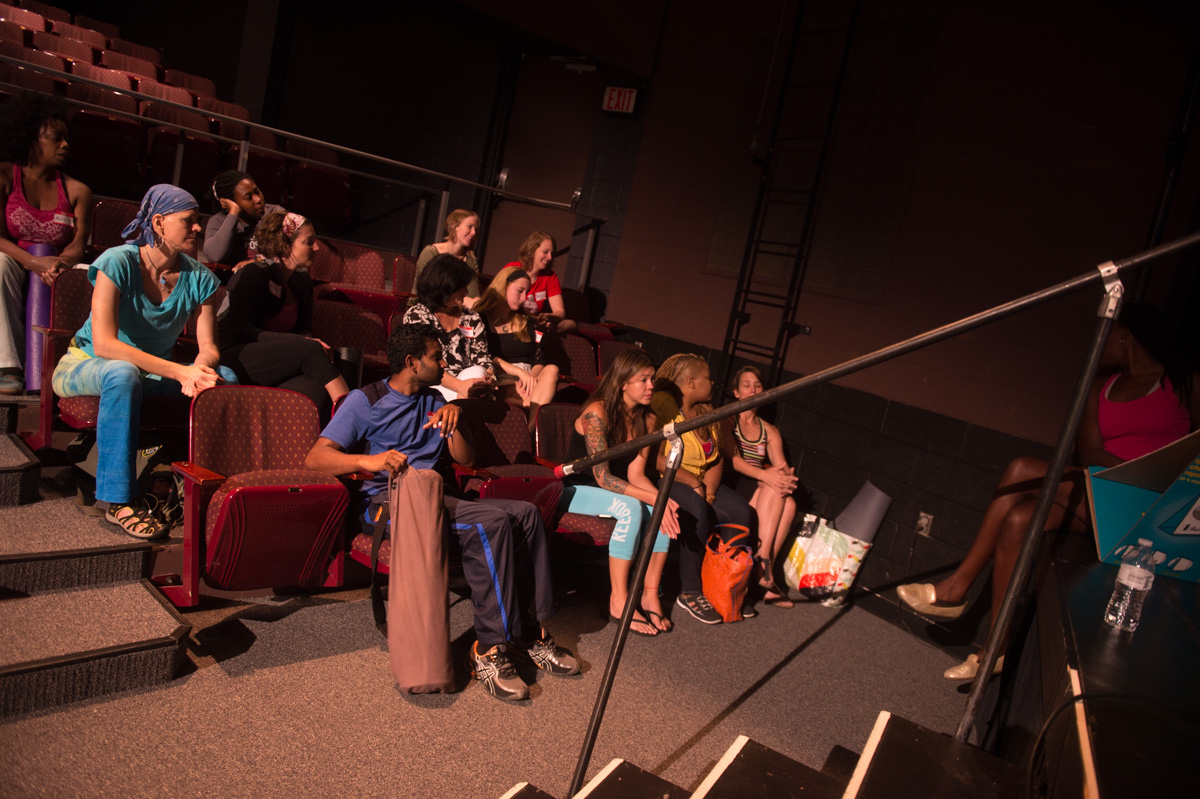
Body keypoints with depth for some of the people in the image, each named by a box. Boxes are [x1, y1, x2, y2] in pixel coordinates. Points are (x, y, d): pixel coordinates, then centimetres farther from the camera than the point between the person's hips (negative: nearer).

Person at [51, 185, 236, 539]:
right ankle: (118, 500, -32)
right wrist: (178, 371, -39)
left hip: (153, 373, 4)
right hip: (85, 366, -4)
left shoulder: (198, 277, -6)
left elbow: (209, 348, -10)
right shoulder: (117, 262, -20)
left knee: (225, 378, -22)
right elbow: (104, 344, -30)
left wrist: (198, 372, -35)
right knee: (124, 374, -40)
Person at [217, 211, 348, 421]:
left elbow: (303, 330, 15)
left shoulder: (302, 281, 14)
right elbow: (242, 332, -14)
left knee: (318, 392, -31)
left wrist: (313, 344, -12)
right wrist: (300, 342, -23)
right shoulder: (253, 275, -7)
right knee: (309, 349, -31)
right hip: (232, 360, -5)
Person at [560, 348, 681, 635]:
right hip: (576, 491, -6)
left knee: (666, 510, -20)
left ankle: (650, 594, -11)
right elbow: (602, 477, -25)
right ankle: (619, 601, -26)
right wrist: (652, 497, -32)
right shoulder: (596, 413, -21)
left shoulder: (648, 421, 1)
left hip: (615, 492, 7)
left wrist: (661, 498, -25)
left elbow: (635, 474, -4)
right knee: (629, 508, -34)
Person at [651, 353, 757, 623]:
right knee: (697, 510, -34)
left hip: (701, 483, 8)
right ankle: (689, 593, -20)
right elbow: (657, 459, -21)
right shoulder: (663, 404, -13)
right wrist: (694, 483, -16)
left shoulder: (706, 411, 13)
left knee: (741, 511, -15)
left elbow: (717, 458, 11)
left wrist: (709, 489, -7)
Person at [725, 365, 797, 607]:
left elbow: (781, 465, 3)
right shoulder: (727, 420, 4)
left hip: (758, 494, 5)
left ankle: (765, 571, -25)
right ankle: (762, 560, -29)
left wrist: (787, 477, -23)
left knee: (789, 503, -26)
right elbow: (731, 458, -12)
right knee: (774, 489, -30)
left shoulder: (770, 431, 19)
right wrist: (764, 475, -28)